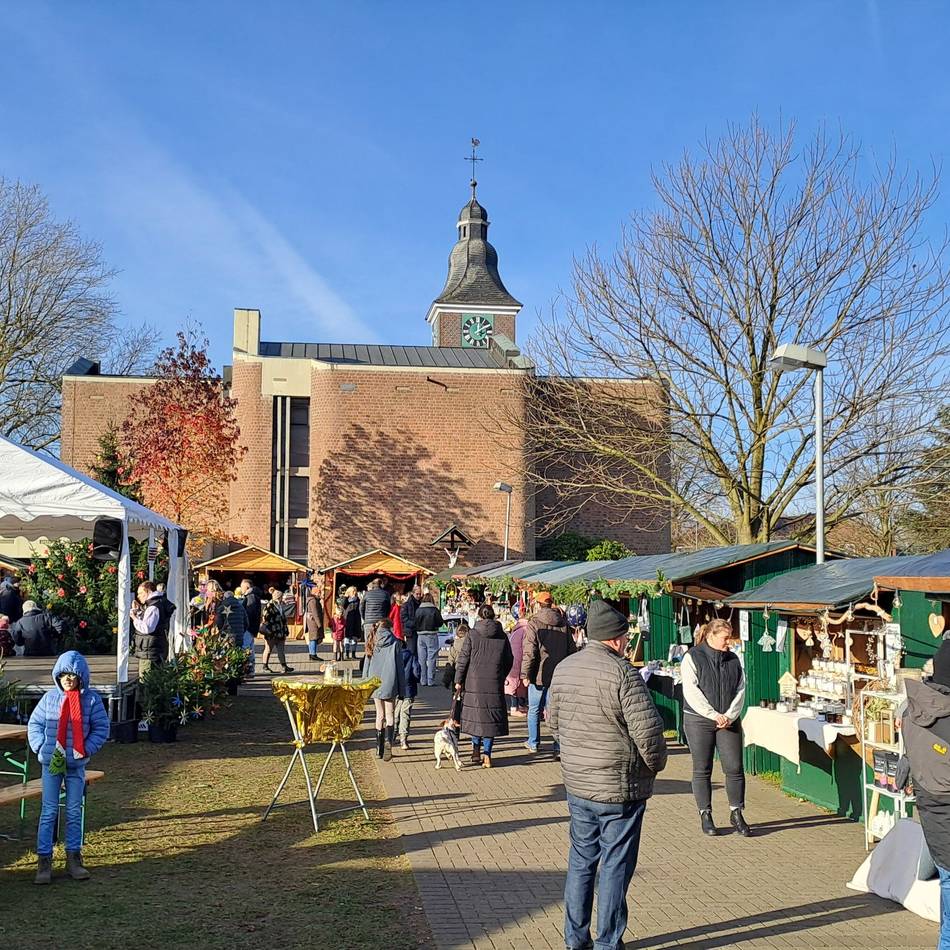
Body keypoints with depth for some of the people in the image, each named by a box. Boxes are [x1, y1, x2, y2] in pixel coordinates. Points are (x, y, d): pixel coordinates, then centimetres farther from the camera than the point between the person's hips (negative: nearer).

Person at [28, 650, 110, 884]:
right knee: (49, 812, 1)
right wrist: (41, 747, -7)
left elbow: (101, 728, -1)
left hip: (77, 765, 0)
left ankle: (74, 858, 18)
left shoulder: (91, 699, -5)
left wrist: (85, 750, -11)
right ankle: (44, 861, 6)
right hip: (51, 763, 0)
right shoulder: (50, 697, -1)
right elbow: (34, 724, 6)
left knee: (74, 812, 8)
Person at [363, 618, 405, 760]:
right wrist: (401, 688, -1)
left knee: (380, 715, 13)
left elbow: (367, 665, 8)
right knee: (390, 714, 4)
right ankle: (388, 740, -22)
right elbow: (399, 666, -4)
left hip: (375, 683, 3)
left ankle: (379, 749, 15)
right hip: (389, 684, -3)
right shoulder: (393, 642, -4)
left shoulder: (372, 642, 5)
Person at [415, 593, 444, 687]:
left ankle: (423, 680, 13)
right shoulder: (434, 610, -10)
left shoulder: (418, 610, -3)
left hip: (420, 636, 3)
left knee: (422, 659, 10)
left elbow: (415, 623, 1)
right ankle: (431, 681, 1)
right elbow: (440, 623, -5)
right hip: (431, 635, -3)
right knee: (431, 659, 3)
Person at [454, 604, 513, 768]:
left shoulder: (472, 635, -5)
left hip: (474, 682, -1)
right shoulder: (502, 636, 3)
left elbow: (463, 659, -4)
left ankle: (476, 750, 11)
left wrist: (458, 681, 2)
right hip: (495, 684, 1)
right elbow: (509, 660, 10)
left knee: (475, 715, 12)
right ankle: (486, 753, 0)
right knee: (491, 717, 6)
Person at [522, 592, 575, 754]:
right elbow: (572, 649, 8)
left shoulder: (534, 624, -10)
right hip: (558, 675, 4)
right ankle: (559, 745, 0)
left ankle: (533, 743, 21)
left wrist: (525, 674, -10)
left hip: (539, 675, -4)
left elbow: (529, 652, -15)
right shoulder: (563, 623, 6)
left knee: (534, 710, 12)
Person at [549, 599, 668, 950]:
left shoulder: (563, 668, 4)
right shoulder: (622, 673, -19)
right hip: (620, 788, -7)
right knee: (615, 866, 5)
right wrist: (656, 764, -2)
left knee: (581, 860, 17)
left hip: (576, 783, 7)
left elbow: (554, 720, 15)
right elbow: (648, 730, -19)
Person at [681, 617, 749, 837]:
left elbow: (740, 690, 6)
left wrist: (729, 715, -8)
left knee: (735, 767, -1)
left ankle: (736, 814, 11)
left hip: (729, 721, 4)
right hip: (699, 720, -3)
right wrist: (714, 715, -17)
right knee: (702, 770, 3)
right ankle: (705, 815, 13)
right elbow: (691, 691, -12)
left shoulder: (733, 660, 10)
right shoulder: (692, 658, -4)